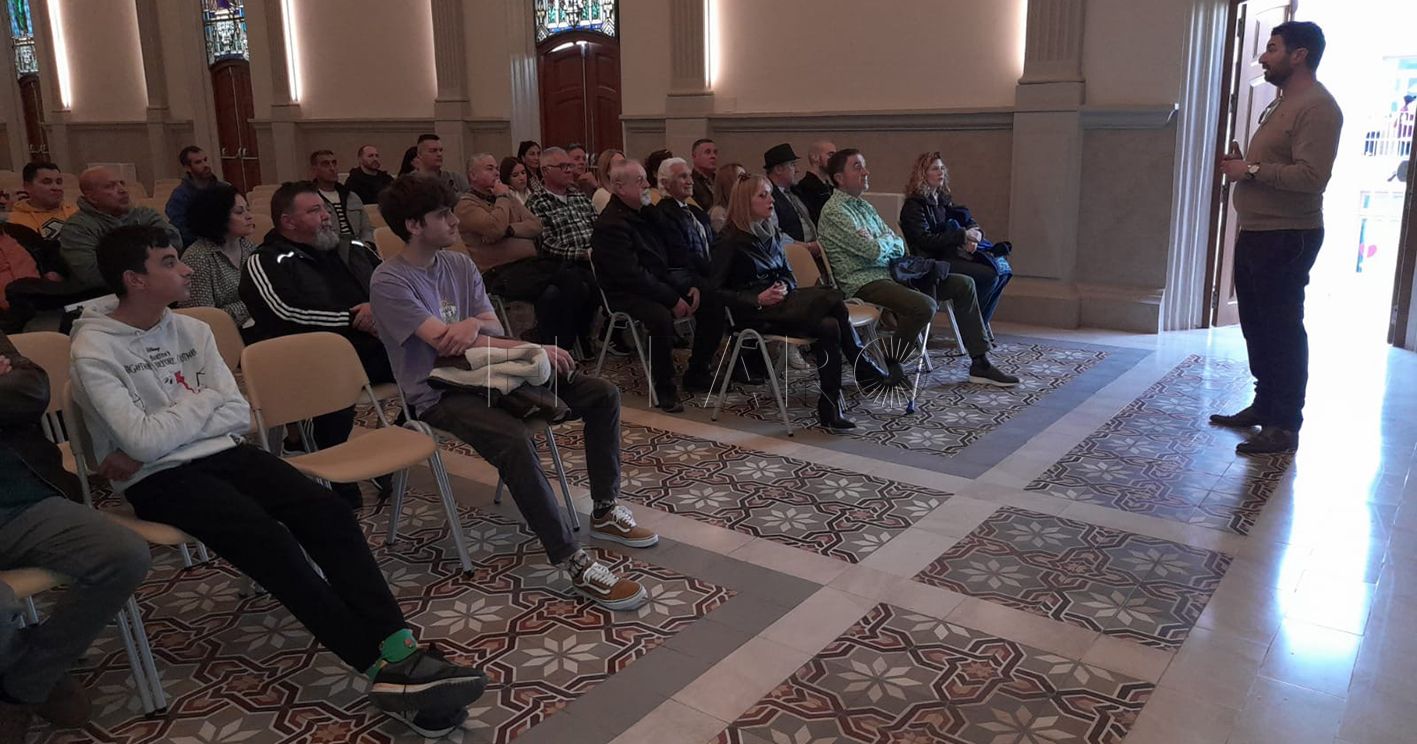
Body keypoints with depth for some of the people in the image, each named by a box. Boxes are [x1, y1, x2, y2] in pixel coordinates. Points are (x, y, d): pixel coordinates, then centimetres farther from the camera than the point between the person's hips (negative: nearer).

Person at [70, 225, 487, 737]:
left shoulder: (192, 330, 10)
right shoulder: (94, 352, -8)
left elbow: (239, 416, 2)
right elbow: (143, 442, -18)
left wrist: (160, 435, -11)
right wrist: (207, 399, -2)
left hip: (222, 454, 6)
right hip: (157, 480, -5)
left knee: (326, 511, -20)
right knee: (267, 540, -30)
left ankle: (400, 654, -28)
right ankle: (386, 669, -29)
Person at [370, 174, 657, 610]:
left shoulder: (459, 264, 10)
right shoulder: (390, 281, -11)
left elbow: (493, 326, 6)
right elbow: (445, 343, -20)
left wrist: (475, 323, -21)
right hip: (440, 393, -7)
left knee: (603, 395, -4)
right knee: (513, 440, -38)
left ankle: (605, 512, 8)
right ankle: (574, 563, -32)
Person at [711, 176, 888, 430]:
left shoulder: (772, 233, 16)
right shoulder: (730, 241, -5)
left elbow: (788, 274, 21)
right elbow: (716, 290, -8)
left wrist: (784, 287, -4)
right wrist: (757, 299, -18)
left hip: (779, 303, 7)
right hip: (753, 313, -7)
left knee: (829, 326, -24)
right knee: (832, 298, -24)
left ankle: (831, 409, -23)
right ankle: (863, 368, -12)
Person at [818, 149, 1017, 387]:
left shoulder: (864, 206, 20)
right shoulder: (834, 211, -10)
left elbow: (899, 246, 15)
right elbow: (873, 250, -20)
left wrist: (879, 242, -8)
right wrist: (888, 238, 2)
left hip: (890, 272, 10)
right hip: (865, 281, -10)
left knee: (964, 285, 6)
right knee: (925, 306, -34)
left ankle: (980, 364, 9)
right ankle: (889, 368, -15)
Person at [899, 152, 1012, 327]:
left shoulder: (943, 200, 20)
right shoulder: (913, 206, -5)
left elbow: (969, 221, 20)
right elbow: (926, 240, -17)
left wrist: (975, 234, -6)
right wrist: (963, 236, -15)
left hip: (954, 254, 8)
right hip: (935, 260, -8)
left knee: (1003, 271, -9)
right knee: (989, 276, -22)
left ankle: (981, 322, -1)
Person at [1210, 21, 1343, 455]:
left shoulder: (1317, 107, -14)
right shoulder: (1283, 103, 19)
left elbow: (1311, 176, -25)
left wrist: (1251, 170, -17)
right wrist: (1242, 166, 9)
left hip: (1286, 239, -10)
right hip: (1255, 234, 10)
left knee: (1282, 330, -7)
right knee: (1257, 326, 15)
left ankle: (1284, 426, -1)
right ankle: (1264, 406, 27)